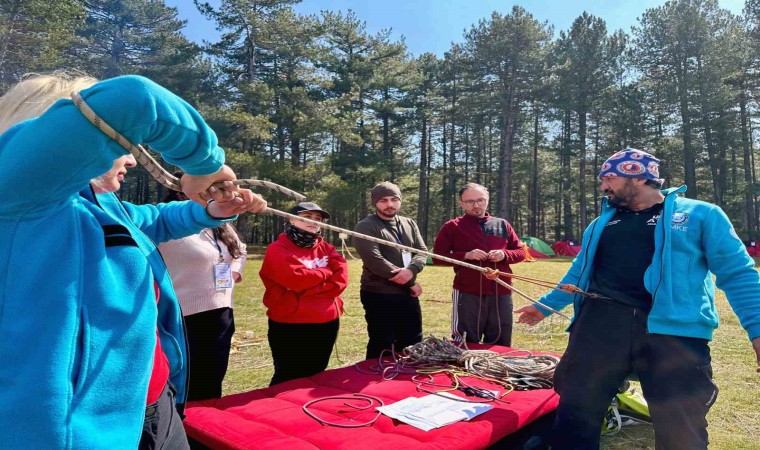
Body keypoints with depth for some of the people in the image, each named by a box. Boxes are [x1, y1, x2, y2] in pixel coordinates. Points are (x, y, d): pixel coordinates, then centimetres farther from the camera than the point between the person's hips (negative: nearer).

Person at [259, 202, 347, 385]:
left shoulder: (327, 248, 12)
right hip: (290, 325, -5)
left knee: (316, 376, 18)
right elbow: (296, 279, -21)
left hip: (327, 323, 6)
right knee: (288, 380, 4)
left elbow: (341, 279, -3)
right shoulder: (278, 249, -5)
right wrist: (327, 272, -6)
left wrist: (306, 288, -14)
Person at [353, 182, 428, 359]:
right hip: (380, 296, -6)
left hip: (408, 295, 7)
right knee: (382, 347, 4)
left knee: (413, 344, 16)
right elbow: (374, 260, -19)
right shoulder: (366, 227, -8)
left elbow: (422, 251, 5)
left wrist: (411, 270, -19)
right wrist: (410, 282, -14)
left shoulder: (409, 224, 14)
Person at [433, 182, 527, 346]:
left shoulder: (502, 225, 13)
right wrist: (466, 255, -14)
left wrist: (504, 255, -7)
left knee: (501, 345, 13)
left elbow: (521, 252, 15)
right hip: (468, 295, -3)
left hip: (501, 294, 4)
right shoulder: (452, 227, 2)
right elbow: (437, 256, -2)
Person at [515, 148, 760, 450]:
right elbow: (580, 272, 28)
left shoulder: (700, 214, 9)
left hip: (674, 329, -3)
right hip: (600, 322, 3)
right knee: (575, 411, 2)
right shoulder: (602, 223, 21)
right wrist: (545, 305, 29)